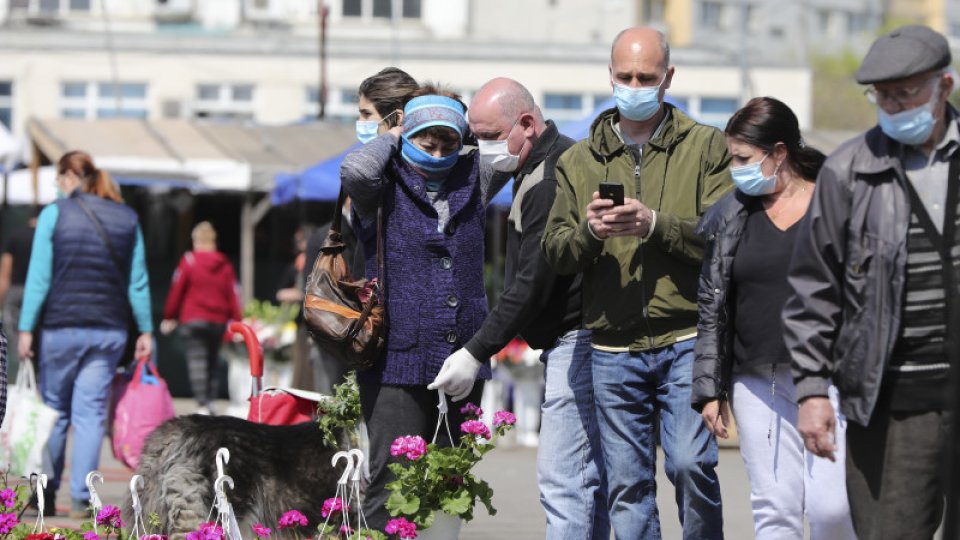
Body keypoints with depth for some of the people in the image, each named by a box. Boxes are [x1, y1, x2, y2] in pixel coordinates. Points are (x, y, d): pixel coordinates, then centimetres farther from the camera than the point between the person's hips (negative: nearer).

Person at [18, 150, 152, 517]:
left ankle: (46, 494, 15)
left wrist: (26, 328, -3)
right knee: (91, 413, 3)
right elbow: (138, 281, 6)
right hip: (109, 331, 2)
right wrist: (146, 331, 11)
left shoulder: (54, 214, -5)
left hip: (62, 328, -2)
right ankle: (81, 498, -2)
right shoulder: (127, 218, 6)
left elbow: (39, 277, -6)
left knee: (54, 411, 10)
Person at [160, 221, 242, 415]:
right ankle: (210, 402, 14)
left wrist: (169, 317, 6)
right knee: (213, 362, 15)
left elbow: (176, 290, -2)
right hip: (219, 322, 4)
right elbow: (233, 295, 4)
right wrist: (236, 322, 6)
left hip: (193, 320, -4)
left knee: (197, 362, -8)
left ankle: (202, 405, -18)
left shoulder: (189, 261, -4)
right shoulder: (225, 265, 6)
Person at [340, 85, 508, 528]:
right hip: (398, 365, -5)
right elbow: (355, 171, -22)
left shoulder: (471, 181, 12)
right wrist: (391, 138, -3)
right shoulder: (386, 188, -2)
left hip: (461, 368, 5)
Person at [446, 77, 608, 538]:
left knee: (561, 478, -13)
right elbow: (527, 277, 22)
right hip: (570, 341, 11)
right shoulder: (537, 171, 16)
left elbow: (532, 283, -19)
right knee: (588, 477, 11)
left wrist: (476, 352, -15)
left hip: (576, 340, -11)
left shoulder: (551, 180, -17)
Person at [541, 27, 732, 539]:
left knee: (690, 463, -15)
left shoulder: (705, 146, 5)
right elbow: (554, 251, 8)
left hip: (686, 338, -3)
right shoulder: (578, 160, 14)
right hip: (613, 349, 3)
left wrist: (655, 224, -18)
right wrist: (588, 232, -13)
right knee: (626, 484, 4)